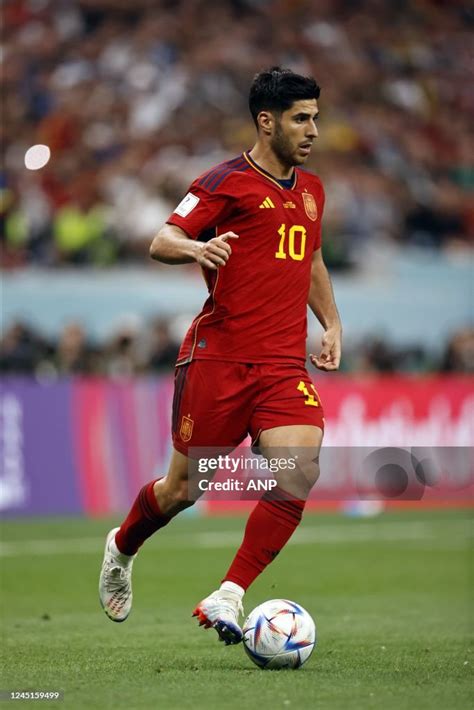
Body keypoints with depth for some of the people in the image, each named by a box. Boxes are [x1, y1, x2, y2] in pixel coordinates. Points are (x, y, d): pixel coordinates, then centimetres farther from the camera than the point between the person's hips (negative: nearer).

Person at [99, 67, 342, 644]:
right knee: (184, 487, 5)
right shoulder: (228, 182, -3)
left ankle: (227, 599, -14)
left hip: (285, 365, 5)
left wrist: (331, 324, 21)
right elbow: (161, 243, -10)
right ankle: (121, 547, 37)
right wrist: (196, 248, -31)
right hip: (218, 356, -5)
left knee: (300, 472, -19)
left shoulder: (310, 190, 17)